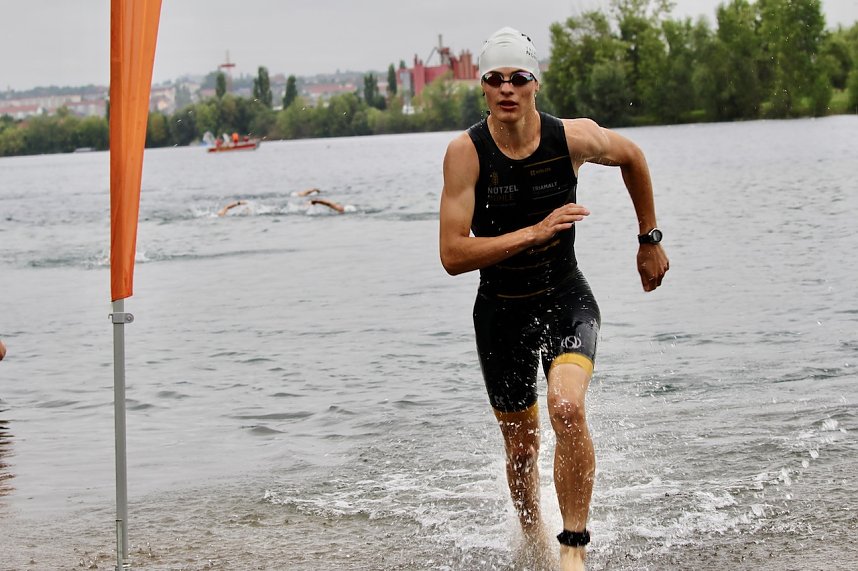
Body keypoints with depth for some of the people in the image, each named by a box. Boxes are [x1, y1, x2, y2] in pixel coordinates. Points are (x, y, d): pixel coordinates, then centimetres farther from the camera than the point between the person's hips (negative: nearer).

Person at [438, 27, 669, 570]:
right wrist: (534, 233, -27)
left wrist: (650, 238, 15)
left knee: (568, 408, -28)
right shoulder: (466, 152, -17)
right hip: (500, 311, 1)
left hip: (566, 299, -1)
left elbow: (632, 156, 10)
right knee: (522, 449, 14)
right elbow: (453, 255, -21)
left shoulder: (574, 137, -13)